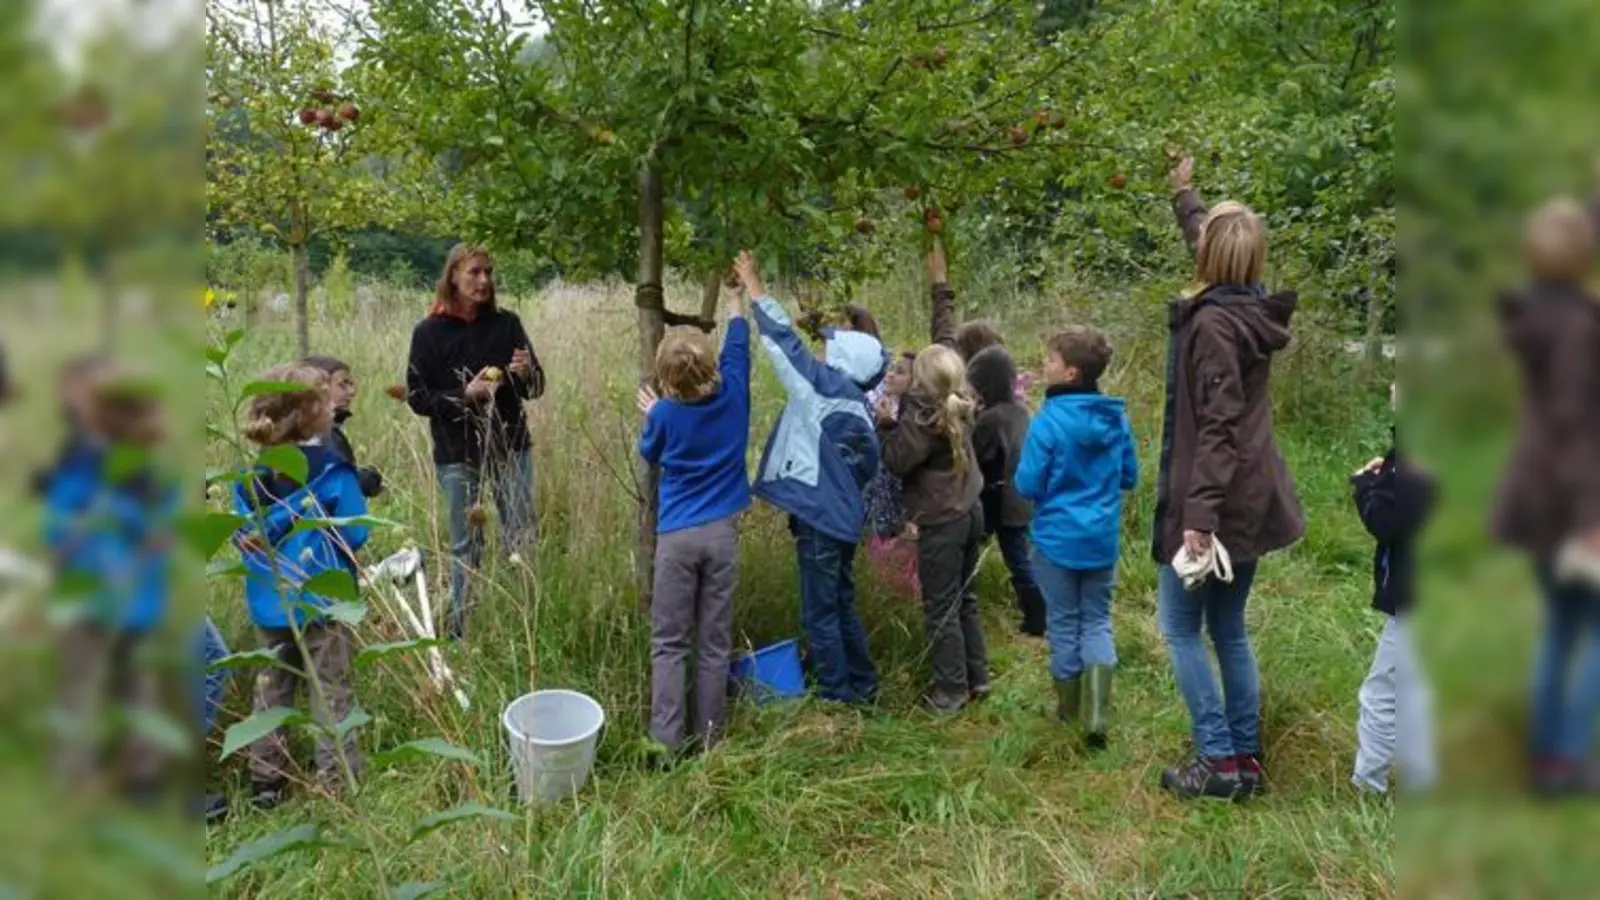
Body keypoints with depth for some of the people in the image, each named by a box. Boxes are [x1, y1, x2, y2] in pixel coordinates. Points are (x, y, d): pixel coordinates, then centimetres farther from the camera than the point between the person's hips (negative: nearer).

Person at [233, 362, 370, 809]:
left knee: (272, 687, 17)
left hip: (268, 604, 5)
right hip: (322, 601, -5)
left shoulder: (248, 476, 1)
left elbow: (241, 536, 8)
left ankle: (266, 781, 24)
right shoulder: (330, 471, -17)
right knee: (332, 691, 5)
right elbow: (355, 535, -15)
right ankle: (338, 781, 9)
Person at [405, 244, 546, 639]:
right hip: (457, 456, -2)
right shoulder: (429, 332, -2)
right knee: (466, 548, 6)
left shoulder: (506, 323, 3)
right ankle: (458, 630, 18)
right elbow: (417, 397, -3)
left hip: (511, 448, 2)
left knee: (523, 541, 4)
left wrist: (528, 373, -16)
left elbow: (536, 389, 7)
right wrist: (464, 395, -17)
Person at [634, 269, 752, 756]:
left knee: (668, 644, 5)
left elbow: (649, 454, 14)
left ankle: (666, 740, 3)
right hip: (722, 533, 2)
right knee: (715, 642, 8)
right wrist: (736, 291, 29)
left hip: (677, 535, -2)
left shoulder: (666, 414, -8)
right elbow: (738, 339, 14)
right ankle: (709, 736, 15)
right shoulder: (732, 393, -4)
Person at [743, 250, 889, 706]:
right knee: (841, 606, 19)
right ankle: (862, 685, 29)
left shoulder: (828, 389, -15)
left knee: (821, 613, 3)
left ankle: (837, 695, 12)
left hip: (821, 517, -8)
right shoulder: (853, 403, 6)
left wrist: (755, 289, -3)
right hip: (840, 515, 8)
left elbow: (788, 345, -11)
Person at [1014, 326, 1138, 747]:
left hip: (1057, 538, -4)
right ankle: (1096, 715, -2)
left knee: (1065, 622, 11)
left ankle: (1070, 709, 25)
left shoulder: (1049, 421, -18)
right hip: (1102, 538, 4)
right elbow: (1130, 476, 8)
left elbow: (1027, 485, -14)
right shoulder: (1116, 418, -2)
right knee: (1097, 621, 12)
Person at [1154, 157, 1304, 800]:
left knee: (1180, 627, 3)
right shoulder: (1253, 308, 6)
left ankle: (1218, 761, 5)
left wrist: (1199, 515, -29)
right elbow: (1210, 238, 28)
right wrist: (1183, 195, 44)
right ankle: (1247, 758, 22)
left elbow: (1218, 426, -26)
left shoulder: (1213, 322, -19)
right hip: (1252, 499, 9)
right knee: (1230, 628, 16)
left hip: (1214, 502, -9)